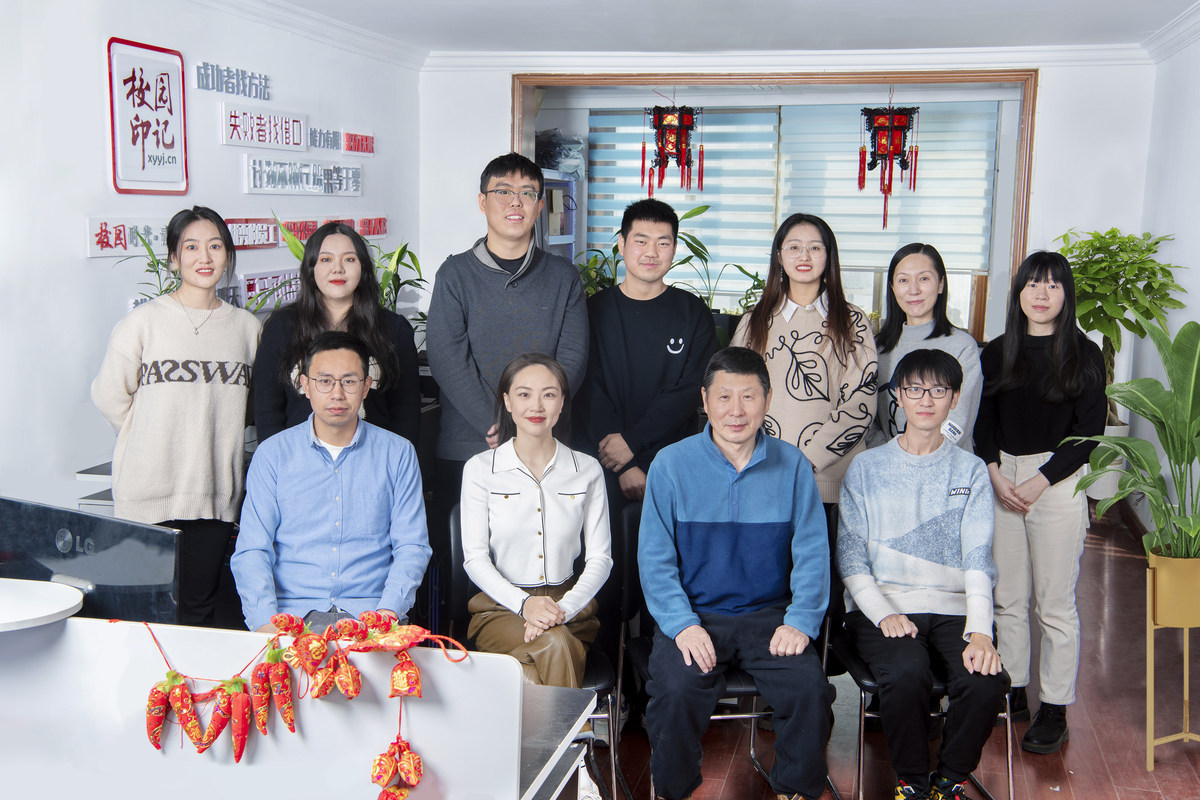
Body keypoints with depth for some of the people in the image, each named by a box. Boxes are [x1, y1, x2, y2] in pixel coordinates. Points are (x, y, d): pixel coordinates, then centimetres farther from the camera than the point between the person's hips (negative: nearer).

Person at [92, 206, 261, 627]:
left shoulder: (247, 327, 7)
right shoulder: (143, 321, -2)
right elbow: (109, 395, 2)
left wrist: (217, 436, 10)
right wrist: (161, 437, 4)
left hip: (216, 493, 2)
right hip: (149, 492, -2)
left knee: (199, 608, 8)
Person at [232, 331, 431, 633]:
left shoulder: (398, 453, 9)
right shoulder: (273, 454, 8)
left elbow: (412, 546, 5)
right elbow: (252, 550, 3)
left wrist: (388, 611, -12)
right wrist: (266, 620, -14)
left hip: (370, 611, 0)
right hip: (293, 609, 0)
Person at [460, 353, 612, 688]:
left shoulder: (587, 470, 7)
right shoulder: (480, 469, 3)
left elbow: (600, 558, 3)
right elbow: (475, 558, -1)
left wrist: (562, 609, -15)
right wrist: (523, 604, -18)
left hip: (568, 607, 1)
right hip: (500, 608, -1)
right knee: (554, 645, -34)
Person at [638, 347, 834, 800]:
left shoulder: (793, 466, 3)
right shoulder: (671, 465, -1)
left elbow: (812, 552, 3)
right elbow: (655, 558, -3)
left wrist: (801, 620, -10)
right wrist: (682, 624, -15)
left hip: (769, 617, 1)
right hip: (692, 615, -1)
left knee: (810, 689, -22)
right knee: (674, 691, -27)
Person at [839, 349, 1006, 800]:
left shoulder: (970, 472, 10)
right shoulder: (866, 468, 8)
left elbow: (978, 559, 0)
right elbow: (851, 558, 4)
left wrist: (979, 630, -15)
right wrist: (884, 614, -12)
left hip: (953, 608, 1)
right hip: (880, 605, -1)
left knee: (986, 680, -27)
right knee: (906, 674, -31)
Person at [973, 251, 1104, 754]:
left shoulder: (1083, 355, 0)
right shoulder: (997, 353, 10)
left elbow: (1089, 431, -4)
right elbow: (983, 421, 9)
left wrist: (1040, 482, -11)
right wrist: (995, 474, -6)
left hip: (1058, 481, -4)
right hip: (1001, 479, 4)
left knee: (1055, 604, -1)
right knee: (1008, 597, 8)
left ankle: (1055, 711, 8)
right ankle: (1012, 692, 20)